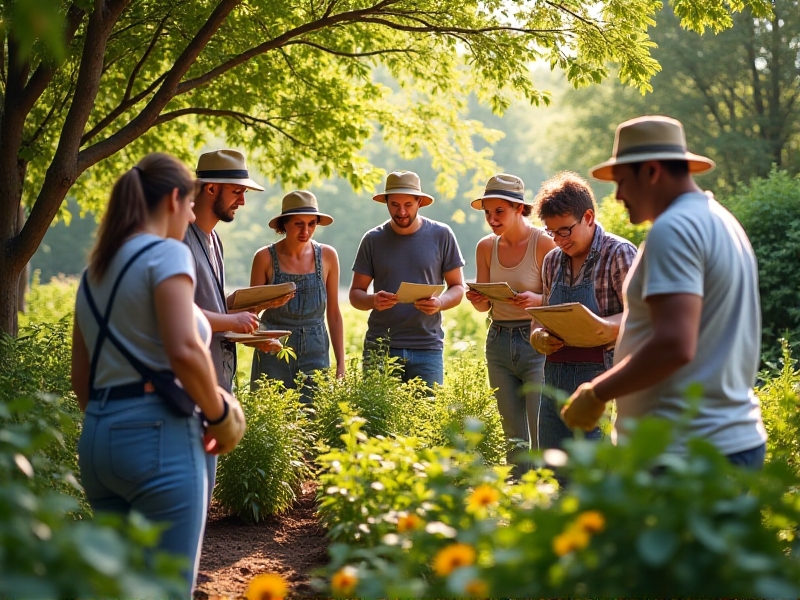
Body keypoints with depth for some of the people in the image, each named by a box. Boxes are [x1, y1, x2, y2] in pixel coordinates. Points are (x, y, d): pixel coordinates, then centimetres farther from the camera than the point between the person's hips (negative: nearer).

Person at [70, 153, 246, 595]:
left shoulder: (95, 271, 17)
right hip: (158, 435, -8)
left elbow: (80, 377, 19)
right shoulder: (167, 253, -7)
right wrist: (220, 416, -7)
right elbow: (184, 351, -20)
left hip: (96, 439, 8)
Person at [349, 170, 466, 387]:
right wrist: (372, 300, -15)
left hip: (427, 347, 0)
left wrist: (440, 302, -15)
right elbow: (355, 294, 8)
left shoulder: (441, 235, 4)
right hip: (380, 346, 1)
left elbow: (457, 287, 7)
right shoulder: (373, 240, 6)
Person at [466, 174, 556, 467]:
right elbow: (485, 305, 11)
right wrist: (477, 300, -11)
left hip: (535, 341, -5)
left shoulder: (543, 243, -9)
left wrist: (535, 300, -27)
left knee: (541, 433, -8)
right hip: (499, 341, 6)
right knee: (512, 435, 10)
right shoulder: (486, 247, 7)